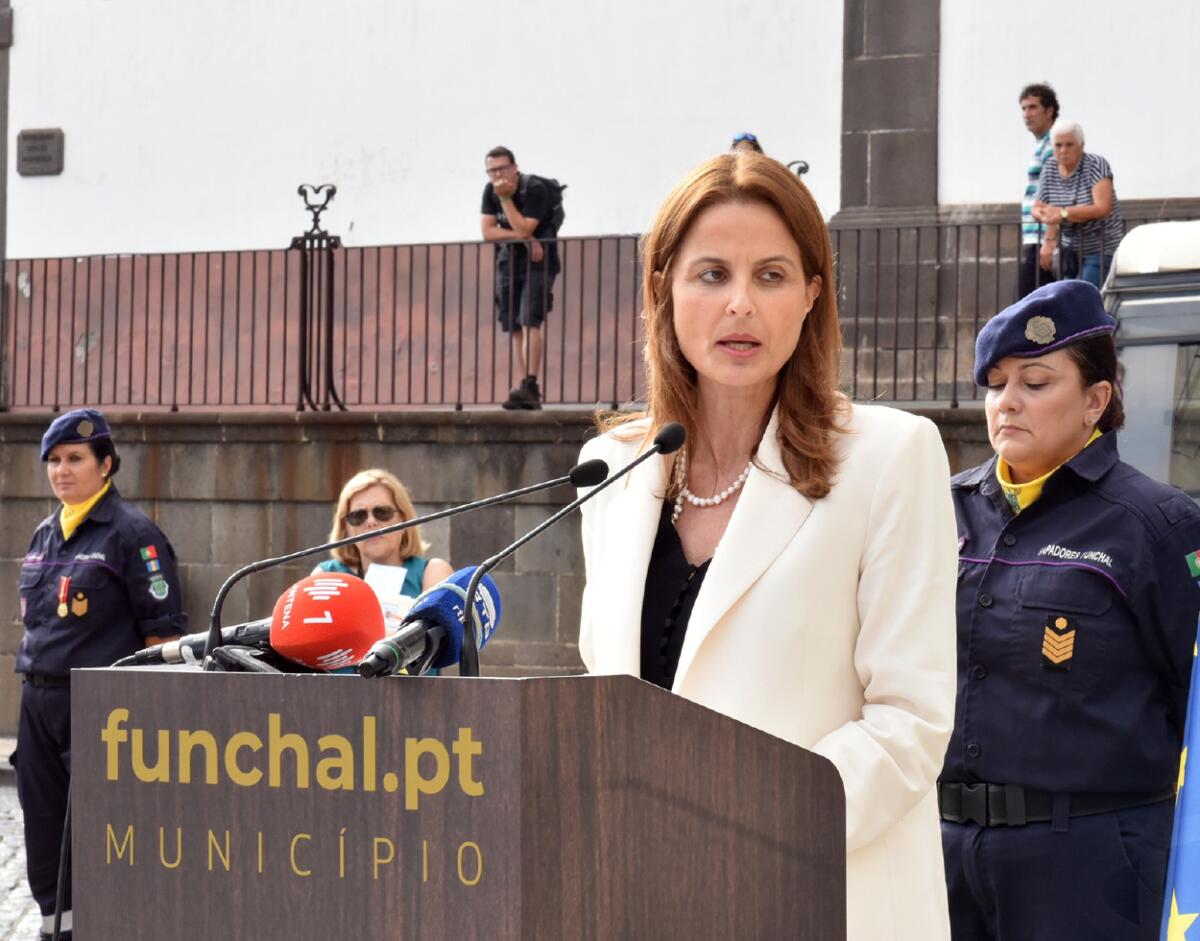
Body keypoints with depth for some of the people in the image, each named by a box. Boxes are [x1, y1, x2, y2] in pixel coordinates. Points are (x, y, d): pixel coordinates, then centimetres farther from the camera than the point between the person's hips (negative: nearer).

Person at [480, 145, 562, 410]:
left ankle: (530, 386, -26)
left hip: (538, 261, -6)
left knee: (529, 322, -19)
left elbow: (524, 230, -24)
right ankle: (528, 392, 5)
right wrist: (525, 238, -16)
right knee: (514, 328, 3)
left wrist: (506, 198, -23)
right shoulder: (490, 191, 1)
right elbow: (487, 231, -6)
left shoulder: (534, 189, -17)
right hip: (509, 262, 6)